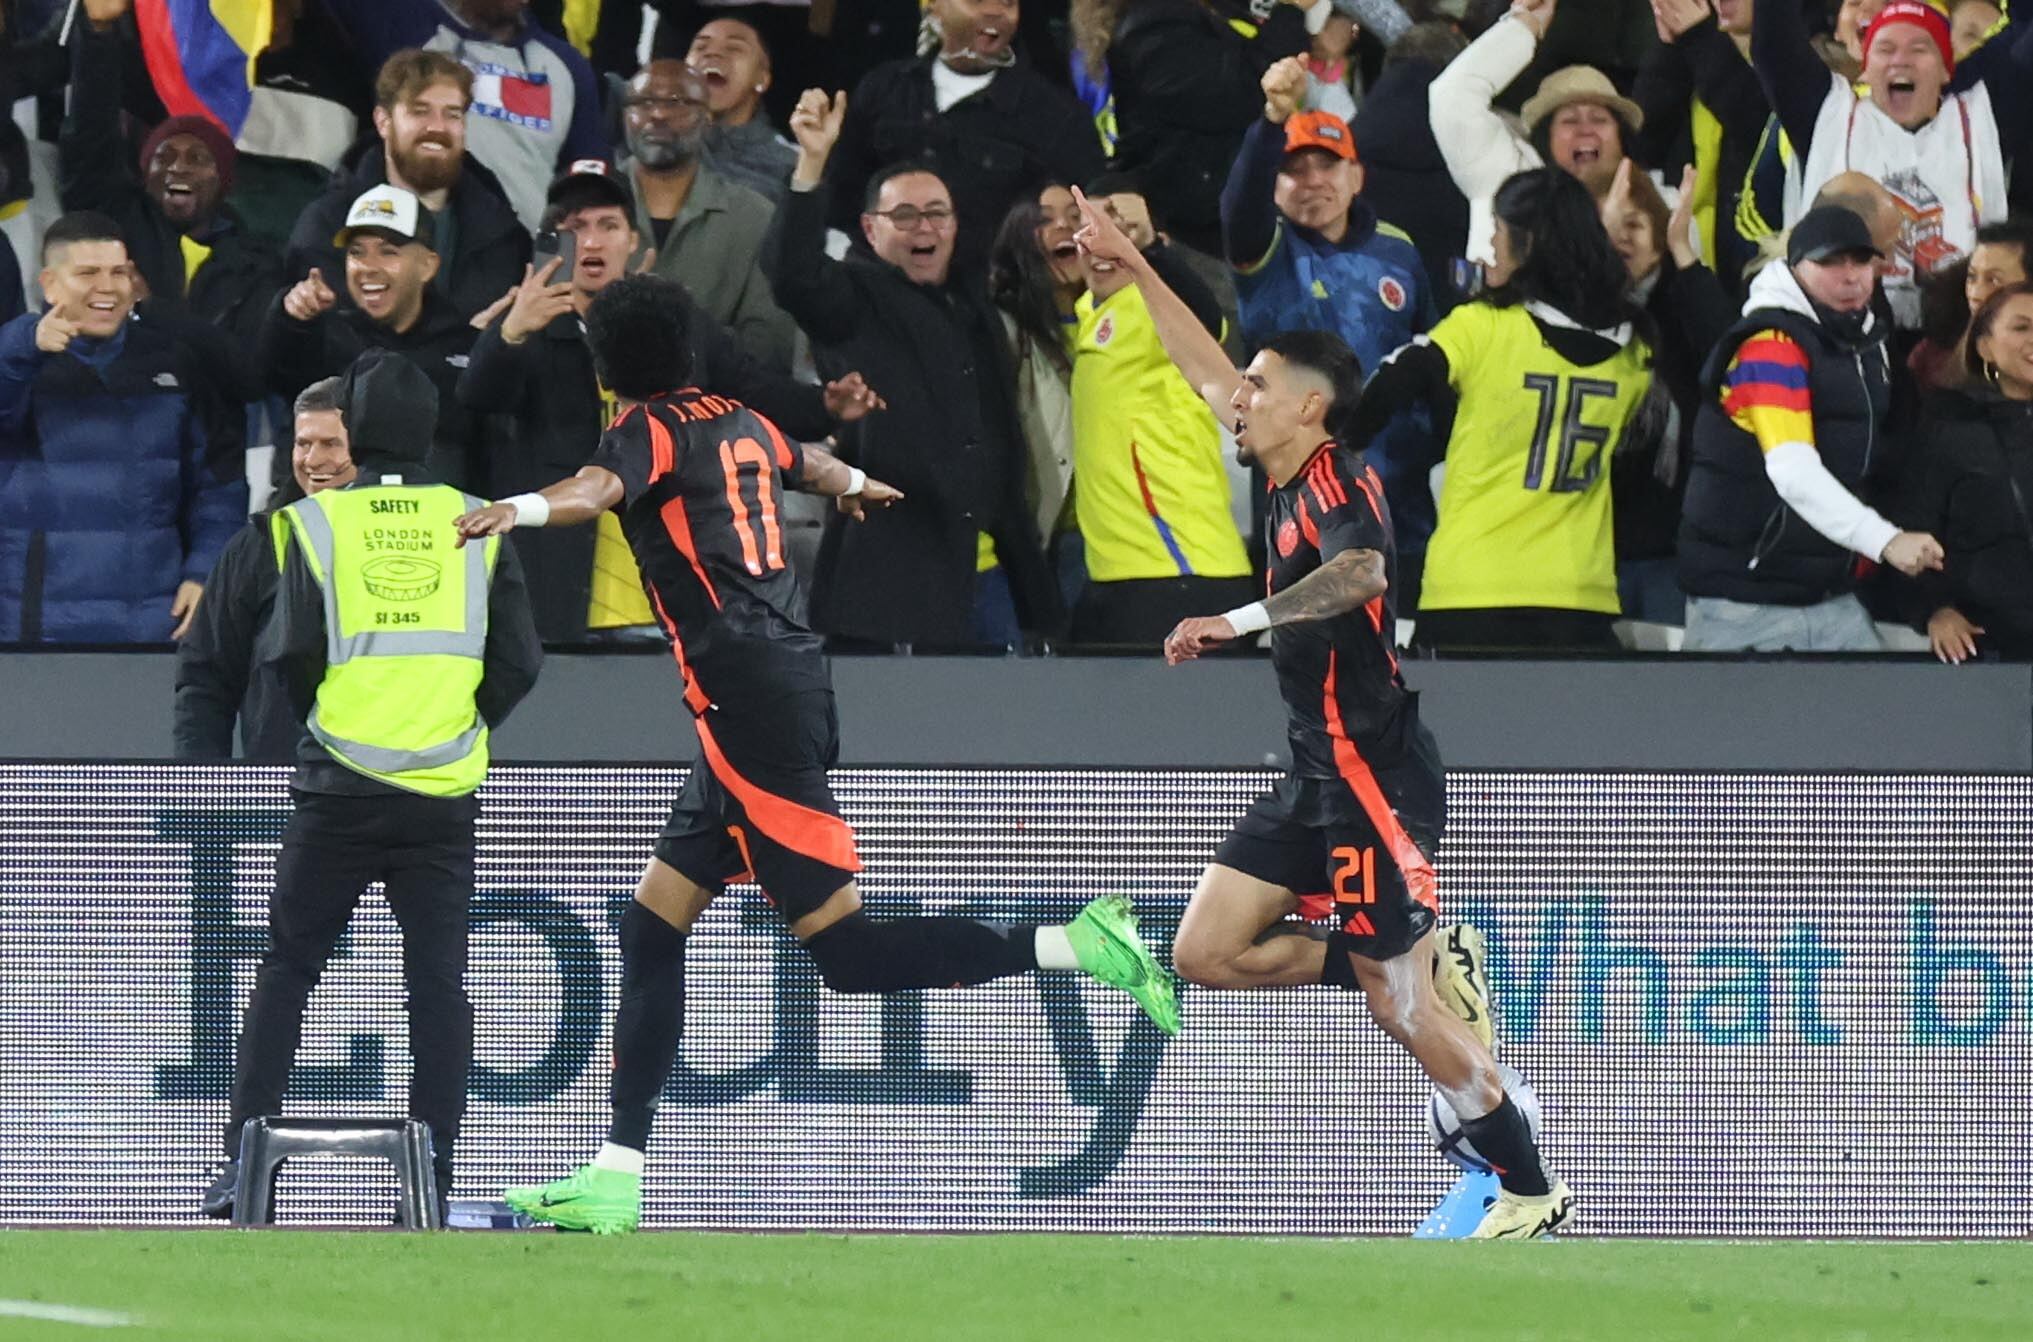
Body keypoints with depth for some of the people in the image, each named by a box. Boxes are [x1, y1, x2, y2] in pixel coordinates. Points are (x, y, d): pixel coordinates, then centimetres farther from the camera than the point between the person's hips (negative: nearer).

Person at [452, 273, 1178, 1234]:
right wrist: (856, 484, 63)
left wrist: (523, 509, -50)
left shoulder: (651, 429, -6)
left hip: (748, 708, -9)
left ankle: (1079, 946, -14)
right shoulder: (738, 424, 17)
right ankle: (614, 1182, 7)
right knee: (650, 928, 9)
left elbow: (603, 485, -30)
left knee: (847, 951, -9)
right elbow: (809, 462, 40)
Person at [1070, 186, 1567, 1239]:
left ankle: (1530, 1190, 4)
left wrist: (1239, 622, -42)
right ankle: (1430, 966, 7)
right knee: (1205, 953, 3)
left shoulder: (1338, 482, -16)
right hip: (1313, 771, 9)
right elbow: (1207, 373, 23)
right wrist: (1130, 265, 24)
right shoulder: (1289, 479, 9)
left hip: (1373, 775, -9)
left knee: (1397, 1004, -6)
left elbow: (1360, 569, -40)